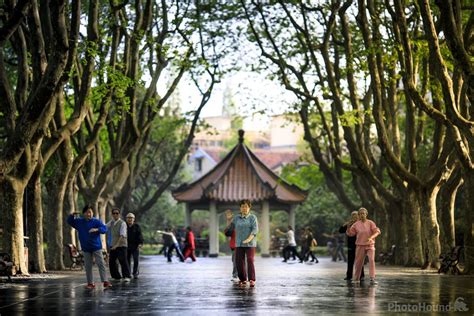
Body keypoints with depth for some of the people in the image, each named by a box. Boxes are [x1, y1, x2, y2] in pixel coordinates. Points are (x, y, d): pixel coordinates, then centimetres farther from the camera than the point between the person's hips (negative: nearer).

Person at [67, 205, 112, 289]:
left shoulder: (96, 221, -6)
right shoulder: (79, 221, 6)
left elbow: (104, 228, -17)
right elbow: (70, 222, 15)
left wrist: (96, 229, -36)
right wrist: (72, 215, -6)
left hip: (96, 247, -4)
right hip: (86, 248, 4)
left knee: (101, 264, -9)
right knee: (88, 266, 6)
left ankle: (105, 281, -10)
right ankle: (90, 283, 13)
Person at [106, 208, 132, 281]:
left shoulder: (122, 223, -9)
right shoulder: (111, 223, 11)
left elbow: (122, 235, -18)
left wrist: (117, 245, -26)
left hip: (121, 246, -7)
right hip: (113, 246, 7)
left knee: (123, 261, -12)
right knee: (111, 262, 5)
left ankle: (127, 276, -10)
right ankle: (116, 277, 15)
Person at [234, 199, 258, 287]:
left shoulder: (252, 217, 0)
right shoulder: (237, 218, 12)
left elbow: (255, 229, -11)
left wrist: (249, 239, -23)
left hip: (250, 244, -4)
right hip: (239, 244, 4)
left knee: (250, 261, -13)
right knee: (239, 261, -1)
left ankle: (252, 280, -13)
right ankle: (243, 280, 8)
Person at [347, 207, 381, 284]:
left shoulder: (370, 223, -4)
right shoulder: (356, 224, 2)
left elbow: (377, 231, -12)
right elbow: (350, 233, 3)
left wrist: (371, 237, -29)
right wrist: (348, 226, -16)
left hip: (370, 245, -2)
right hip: (360, 245, 2)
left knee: (371, 260, -17)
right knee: (358, 262, 4)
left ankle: (372, 279, -19)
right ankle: (357, 279, 18)